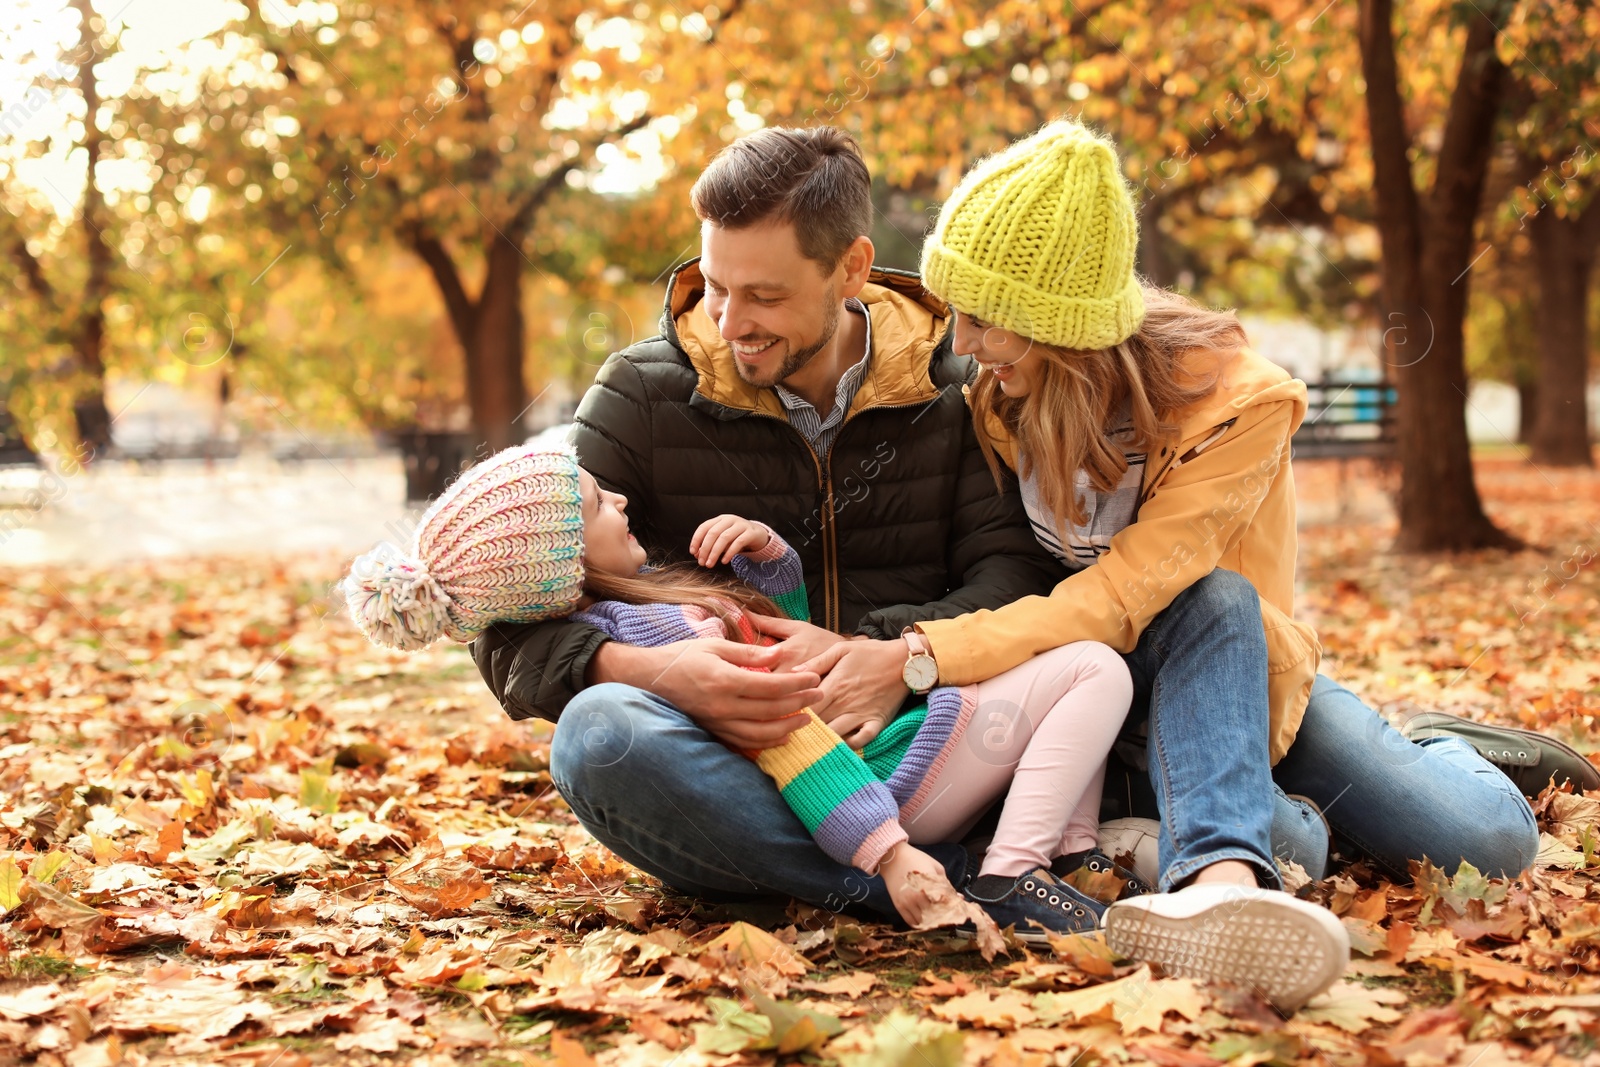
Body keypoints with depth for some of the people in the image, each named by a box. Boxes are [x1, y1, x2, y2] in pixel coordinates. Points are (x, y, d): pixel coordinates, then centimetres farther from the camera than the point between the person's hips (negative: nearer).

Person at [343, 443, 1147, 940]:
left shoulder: (615, 618, 13)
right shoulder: (666, 633, -21)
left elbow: (789, 620, 23)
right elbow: (786, 740, -29)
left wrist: (765, 551, 2)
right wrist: (886, 852, -34)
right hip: (887, 774, -11)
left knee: (1052, 641, 22)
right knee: (1096, 670, -14)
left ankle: (1074, 854, 6)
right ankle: (1013, 878, -21)